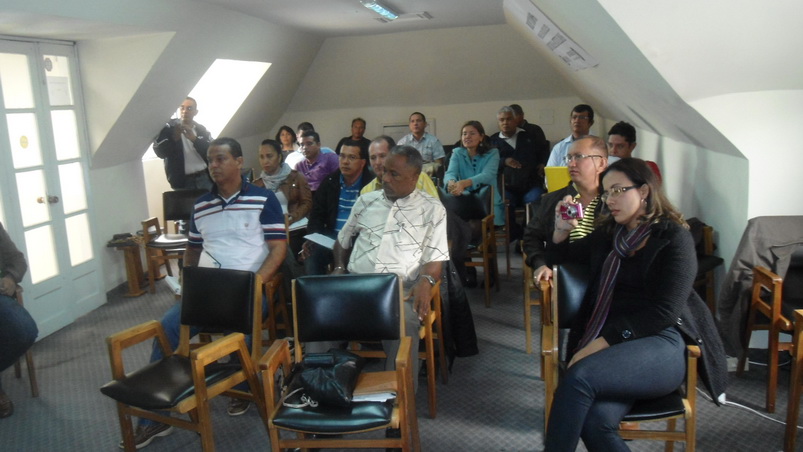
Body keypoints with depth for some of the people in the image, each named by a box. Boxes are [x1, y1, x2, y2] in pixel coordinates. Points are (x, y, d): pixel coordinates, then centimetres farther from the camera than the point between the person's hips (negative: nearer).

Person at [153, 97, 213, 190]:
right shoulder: (169, 128, 5)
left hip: (205, 178, 2)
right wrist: (174, 138, -20)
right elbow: (159, 151, -4)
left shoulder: (201, 130, 12)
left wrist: (194, 139, -15)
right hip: (183, 183, -2)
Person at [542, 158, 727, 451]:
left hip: (663, 343, -4)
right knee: (595, 421, -30)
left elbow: (665, 311, -8)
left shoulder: (674, 237, 3)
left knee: (578, 377, -33)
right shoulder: (607, 234, 21)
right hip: (605, 344, 4)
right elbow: (559, 260, 33)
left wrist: (605, 341, -16)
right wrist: (561, 231, 11)